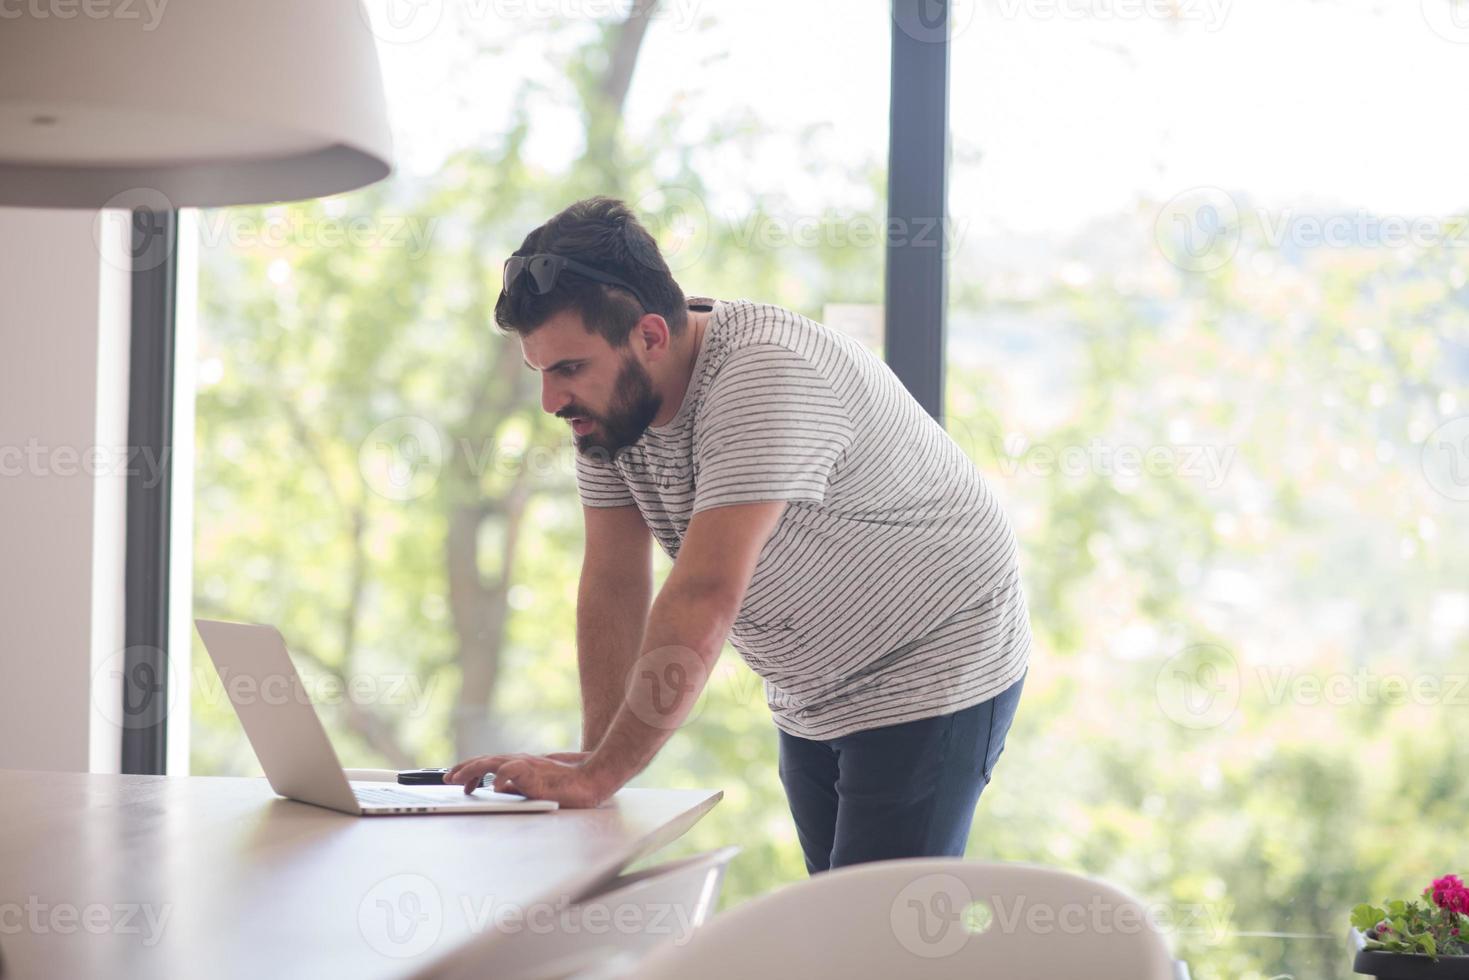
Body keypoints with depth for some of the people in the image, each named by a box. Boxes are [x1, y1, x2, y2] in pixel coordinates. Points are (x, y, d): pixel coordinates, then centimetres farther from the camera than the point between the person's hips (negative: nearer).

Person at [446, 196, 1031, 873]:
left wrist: (597, 777, -35)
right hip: (810, 699, 8)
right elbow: (614, 584, -3)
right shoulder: (609, 398, -6)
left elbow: (704, 601, -36)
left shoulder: (765, 376, -31)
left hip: (932, 674, -8)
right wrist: (594, 756, -12)